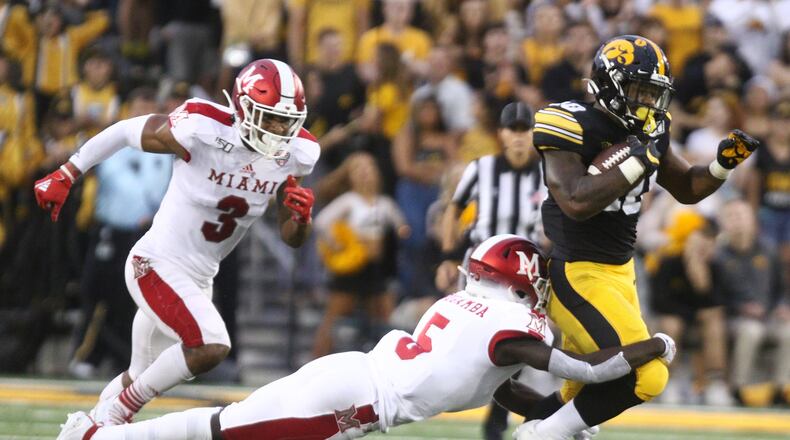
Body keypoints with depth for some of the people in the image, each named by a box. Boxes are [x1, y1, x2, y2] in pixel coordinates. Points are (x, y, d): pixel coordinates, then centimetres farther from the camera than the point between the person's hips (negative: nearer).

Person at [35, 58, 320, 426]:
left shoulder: (293, 155, -5)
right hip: (157, 267, -7)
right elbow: (126, 132, -8)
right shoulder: (202, 130, -23)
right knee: (211, 346, -26)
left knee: (146, 382, 15)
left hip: (199, 277, 7)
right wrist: (65, 176, -1)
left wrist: (301, 216, -20)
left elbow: (292, 238, 4)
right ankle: (117, 411, -9)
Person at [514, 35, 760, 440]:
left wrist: (723, 163, -1)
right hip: (577, 274, -9)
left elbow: (687, 189, 18)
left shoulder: (647, 129, 5)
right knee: (643, 376, -17)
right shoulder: (573, 127, -18)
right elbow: (577, 202, -30)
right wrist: (637, 162, -27)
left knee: (590, 388, 15)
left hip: (619, 271, 9)